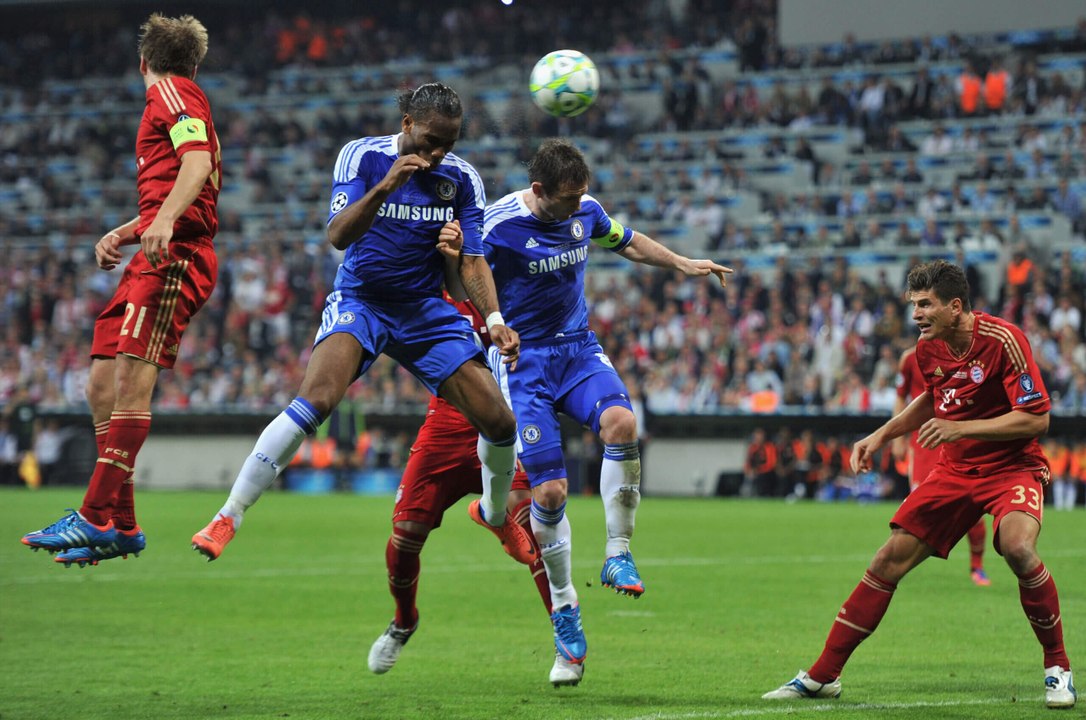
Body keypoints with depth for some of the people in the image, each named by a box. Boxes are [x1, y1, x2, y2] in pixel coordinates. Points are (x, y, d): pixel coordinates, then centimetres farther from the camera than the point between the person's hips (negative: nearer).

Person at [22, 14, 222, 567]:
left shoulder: (169, 93, 0)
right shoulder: (186, 100, 28)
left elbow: (198, 161, -18)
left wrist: (164, 220, -31)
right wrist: (123, 233, 24)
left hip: (175, 256, -10)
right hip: (160, 257, 10)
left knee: (131, 381, -16)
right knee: (101, 386, 6)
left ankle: (99, 517, -22)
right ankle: (118, 523, 6)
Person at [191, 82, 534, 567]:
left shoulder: (461, 179, -1)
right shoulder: (362, 157, -10)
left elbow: (472, 260, 1)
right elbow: (338, 236, -21)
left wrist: (494, 319, -14)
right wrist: (384, 187, -35)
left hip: (425, 310, 4)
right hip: (360, 302, -3)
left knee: (499, 421, -3)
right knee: (315, 401, -30)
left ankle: (495, 513, 29)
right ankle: (228, 518, -23)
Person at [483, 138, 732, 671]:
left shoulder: (585, 210, 0)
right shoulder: (497, 225, -17)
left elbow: (627, 243, 21)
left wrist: (681, 264, 16)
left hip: (578, 348, 4)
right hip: (523, 359, -4)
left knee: (621, 423, -28)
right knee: (549, 490, -11)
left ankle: (618, 555, -14)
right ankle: (563, 604, 11)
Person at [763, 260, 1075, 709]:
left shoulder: (1002, 340, -20)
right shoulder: (928, 348, 0)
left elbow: (1036, 419, -23)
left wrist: (960, 428, -27)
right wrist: (881, 436, 13)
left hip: (1013, 466, -6)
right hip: (955, 470, 6)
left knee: (1017, 546, -34)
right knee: (891, 558, -2)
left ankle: (1057, 666, -13)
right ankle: (823, 676, 6)